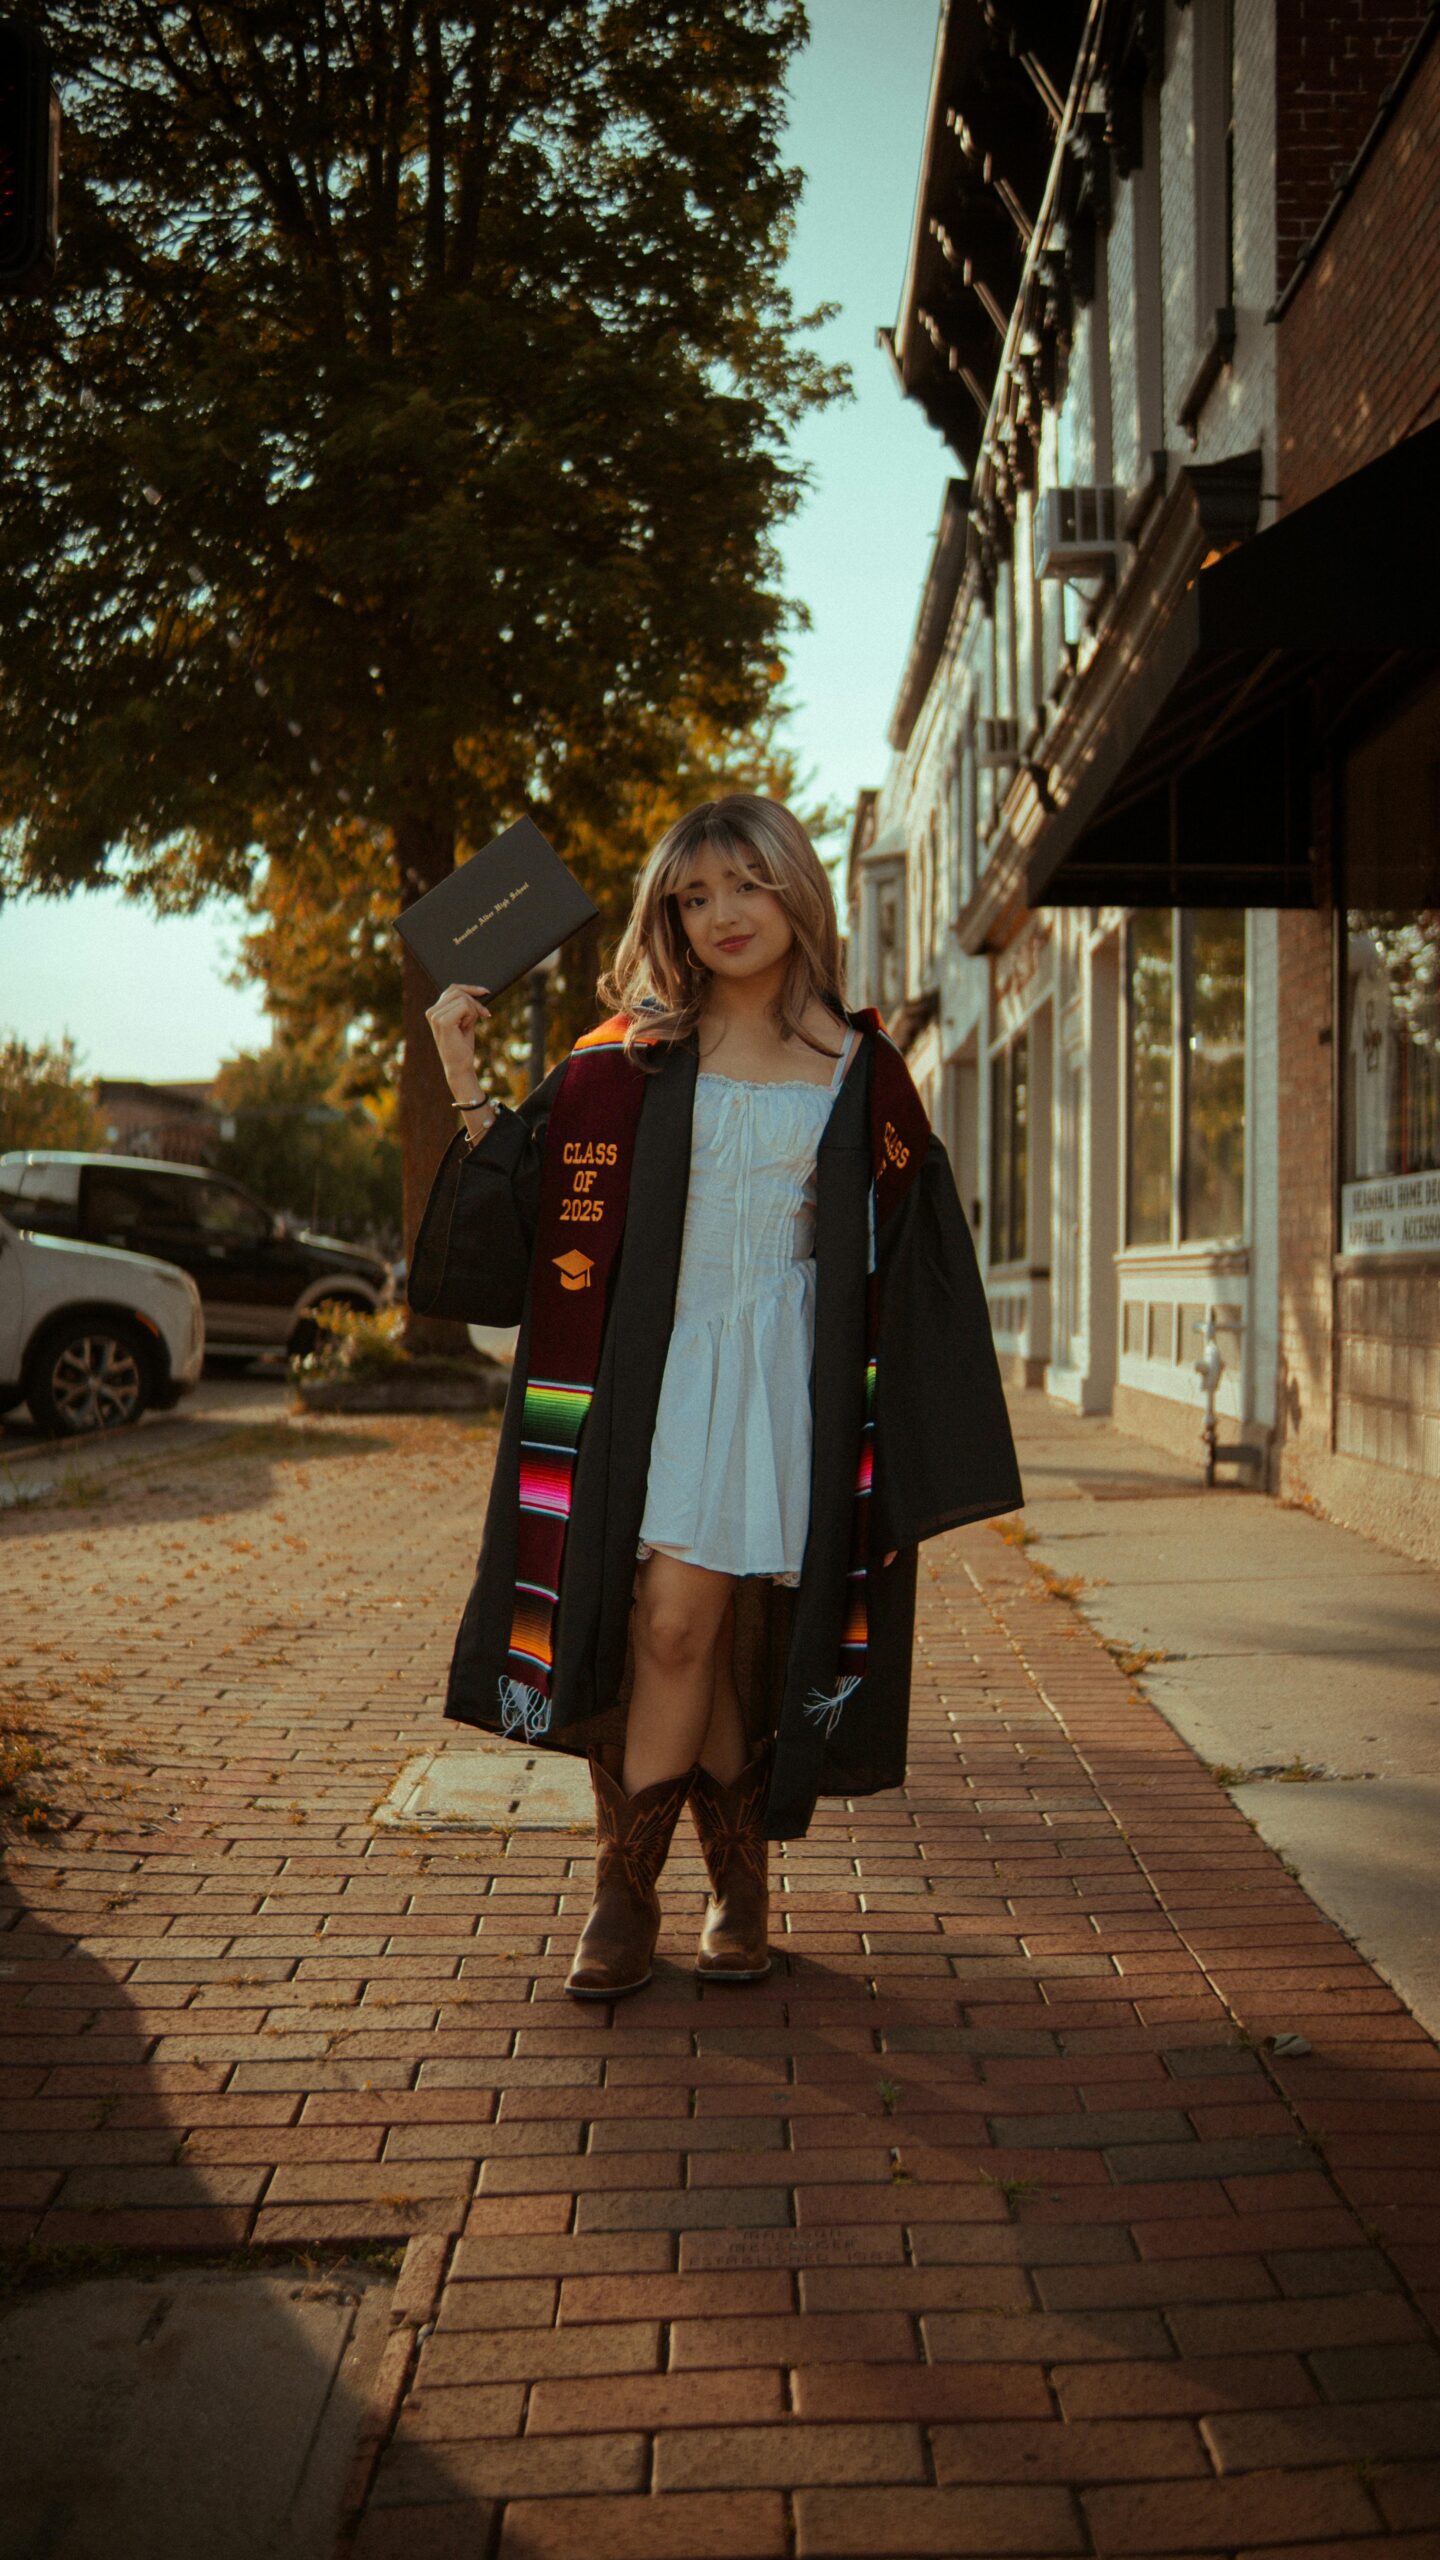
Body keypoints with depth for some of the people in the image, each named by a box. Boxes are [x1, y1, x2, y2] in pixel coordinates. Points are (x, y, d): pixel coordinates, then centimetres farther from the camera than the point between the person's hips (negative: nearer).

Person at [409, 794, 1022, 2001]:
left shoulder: (859, 1066, 6)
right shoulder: (633, 1055, 5)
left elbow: (906, 1264, 8)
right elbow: (528, 1195, 5)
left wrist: (904, 1439, 4)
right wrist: (468, 1085, -7)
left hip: (790, 1381, 0)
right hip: (666, 1370, 0)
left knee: (746, 1637, 3)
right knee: (674, 1622, -8)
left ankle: (738, 1888, 19)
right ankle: (626, 1891, 7)